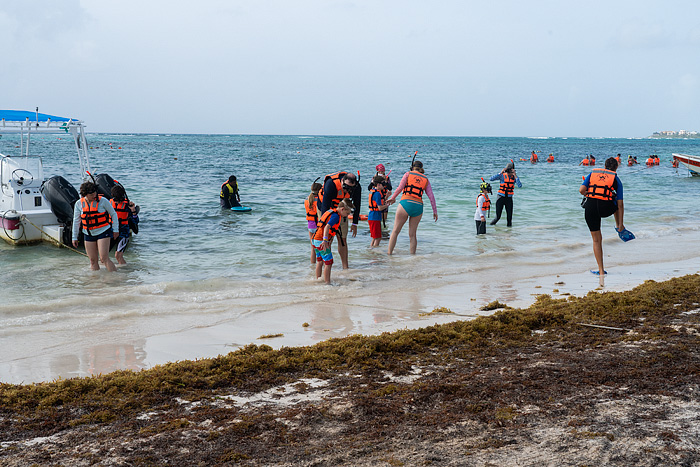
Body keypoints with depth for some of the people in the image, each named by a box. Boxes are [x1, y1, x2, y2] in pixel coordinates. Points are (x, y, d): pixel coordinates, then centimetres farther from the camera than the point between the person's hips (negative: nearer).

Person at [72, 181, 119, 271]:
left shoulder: (103, 201, -9)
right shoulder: (79, 204, -1)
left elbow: (113, 214, 2)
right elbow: (76, 221, 7)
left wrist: (115, 230, 0)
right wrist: (74, 237, 7)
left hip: (103, 232, -4)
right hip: (88, 234, 4)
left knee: (104, 258, -14)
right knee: (93, 260, 5)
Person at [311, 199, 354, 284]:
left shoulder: (330, 211, 15)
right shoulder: (336, 216, -14)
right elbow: (327, 227, -30)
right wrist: (325, 241, -41)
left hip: (315, 240, 10)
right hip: (321, 241, -10)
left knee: (320, 261, 21)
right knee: (328, 263, -4)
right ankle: (327, 283, -3)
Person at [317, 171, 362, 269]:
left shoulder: (356, 187, -21)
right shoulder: (331, 184, -36)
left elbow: (356, 205, -5)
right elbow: (325, 205, -34)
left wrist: (355, 224, -1)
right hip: (326, 209, -4)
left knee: (343, 239, 2)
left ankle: (345, 266, 7)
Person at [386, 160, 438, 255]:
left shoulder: (408, 174, 8)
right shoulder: (426, 179, 16)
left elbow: (400, 188, -3)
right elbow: (431, 196, 10)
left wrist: (392, 198, 9)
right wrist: (435, 211, 12)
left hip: (406, 203, -3)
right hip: (418, 206, 3)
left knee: (395, 231, 5)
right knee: (412, 234, 11)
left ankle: (389, 253, 3)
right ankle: (412, 255, 9)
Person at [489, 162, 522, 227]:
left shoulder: (515, 177, -1)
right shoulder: (502, 175, -8)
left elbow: (520, 186, -18)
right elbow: (491, 179, -21)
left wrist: (515, 176, -21)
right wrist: (500, 173, -24)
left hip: (509, 198, 2)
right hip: (500, 197, -2)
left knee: (509, 217, 1)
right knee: (498, 216, -2)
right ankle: (491, 225, 23)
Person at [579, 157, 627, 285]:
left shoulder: (593, 173, 16)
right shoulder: (616, 179, 12)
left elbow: (581, 190, 2)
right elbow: (620, 204, 10)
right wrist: (621, 223, 14)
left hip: (590, 207, 1)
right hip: (606, 208, -1)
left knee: (596, 240, 10)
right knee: (618, 203, 36)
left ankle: (601, 270, 10)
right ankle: (618, 226, 47)